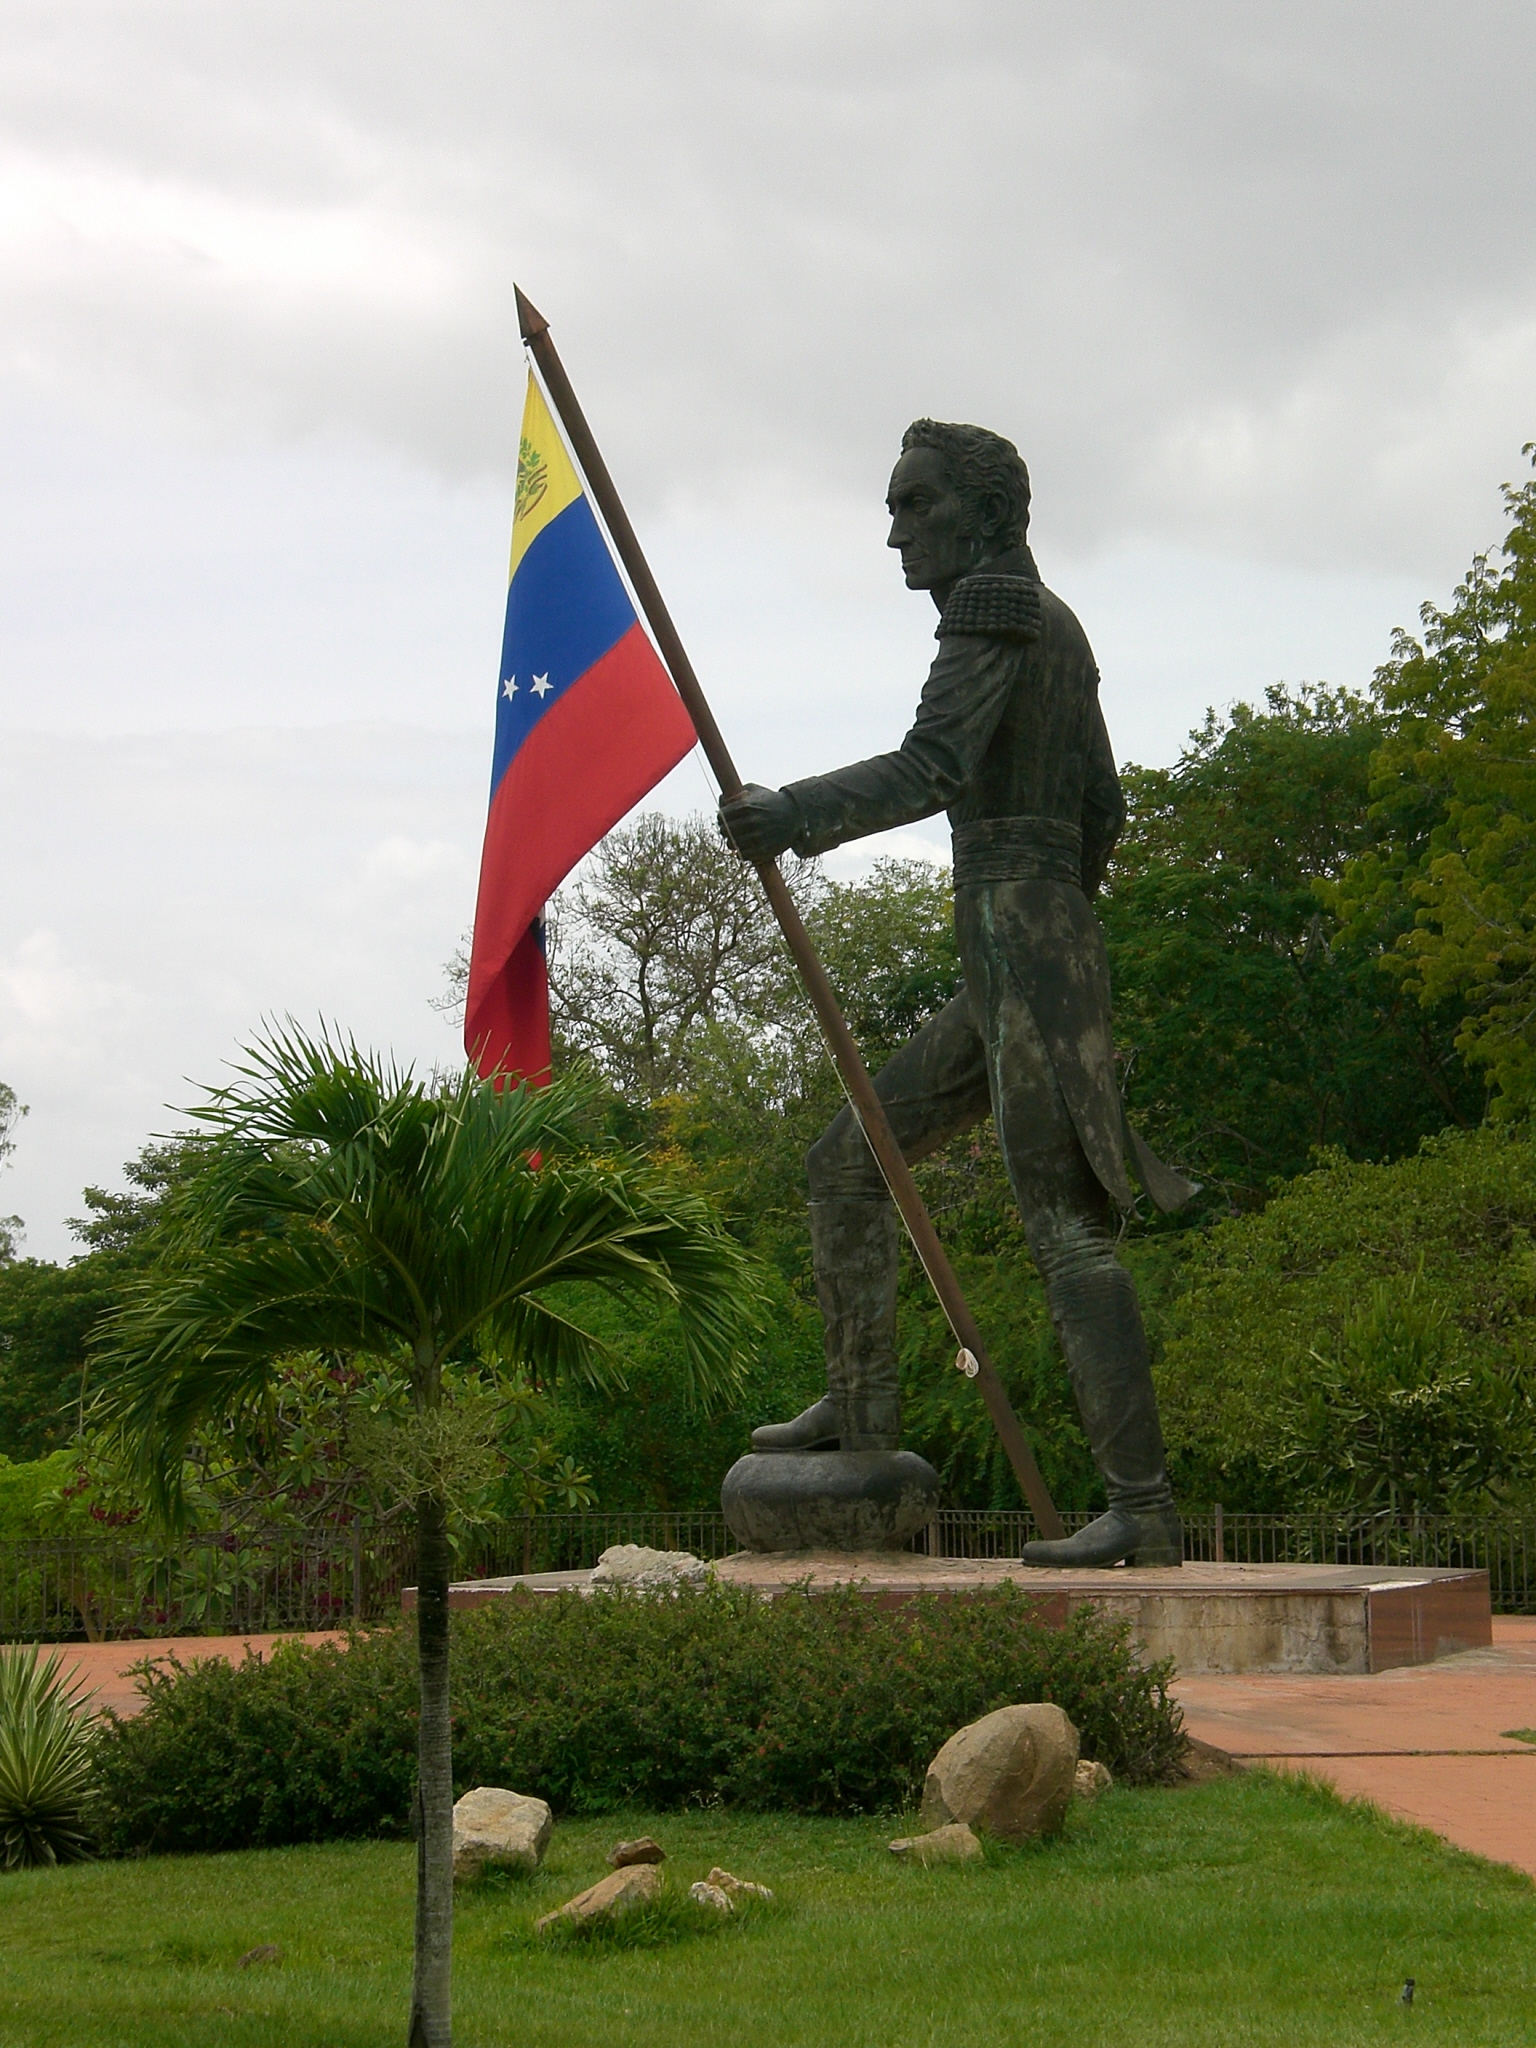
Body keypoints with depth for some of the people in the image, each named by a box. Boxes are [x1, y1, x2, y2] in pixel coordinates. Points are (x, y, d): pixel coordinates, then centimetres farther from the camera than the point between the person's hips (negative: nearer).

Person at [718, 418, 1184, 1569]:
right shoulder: (1061, 632, 21)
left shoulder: (993, 603, -8)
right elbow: (1100, 815, 25)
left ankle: (1144, 1513, -15)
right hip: (1048, 951, 10)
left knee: (1067, 1229, -13)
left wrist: (795, 814, -31)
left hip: (1018, 946, -10)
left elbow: (932, 766, -23)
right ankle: (863, 1412, 22)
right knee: (847, 1163, 15)